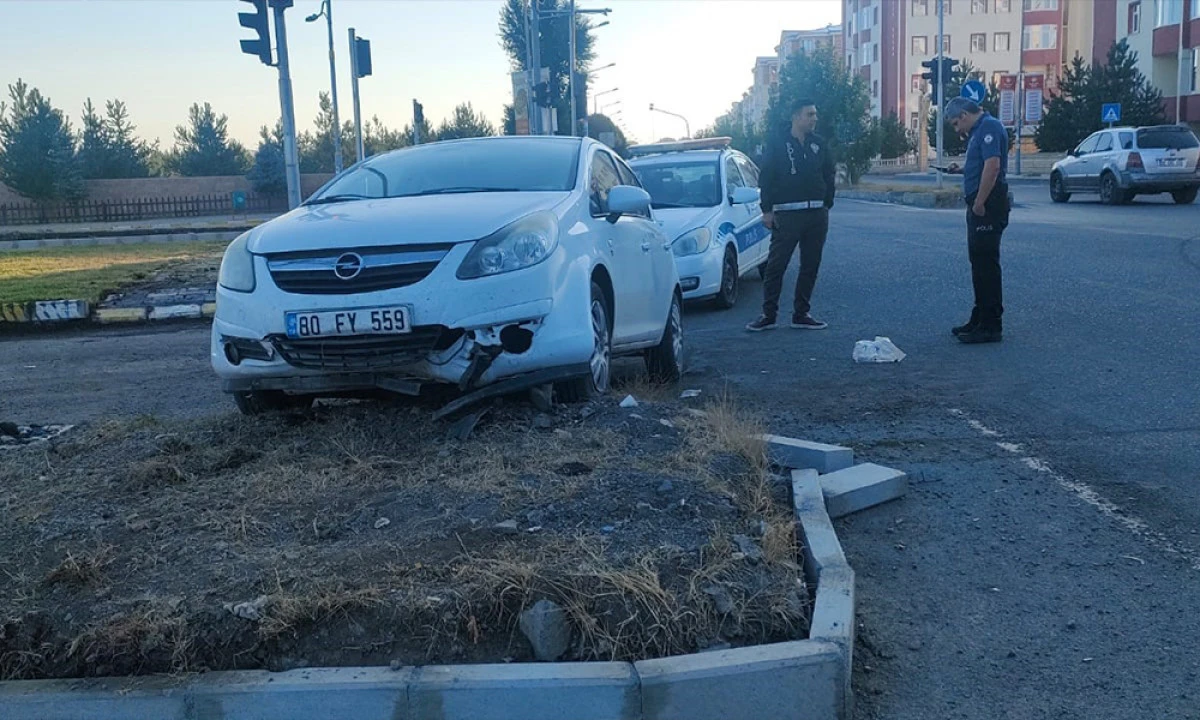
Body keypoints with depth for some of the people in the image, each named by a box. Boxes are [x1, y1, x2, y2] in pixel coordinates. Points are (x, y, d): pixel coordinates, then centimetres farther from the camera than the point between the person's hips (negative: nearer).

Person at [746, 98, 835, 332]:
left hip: (817, 215, 4)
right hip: (787, 214, -4)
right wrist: (767, 210, -7)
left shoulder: (819, 144, 10)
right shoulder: (778, 145, -1)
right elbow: (766, 179, -1)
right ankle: (768, 315, 1)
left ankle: (801, 314, 15)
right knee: (776, 265, -5)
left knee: (810, 266, 6)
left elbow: (828, 176, 16)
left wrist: (827, 205, 10)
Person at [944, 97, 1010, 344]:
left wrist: (979, 203, -23)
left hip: (988, 206, -11)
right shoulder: (979, 130, 19)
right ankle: (980, 320, 22)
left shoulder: (989, 127, -13)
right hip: (980, 205, 11)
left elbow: (993, 165, -24)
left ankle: (991, 326, -5)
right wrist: (961, 169, 14)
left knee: (986, 264, -8)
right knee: (979, 263, 14)